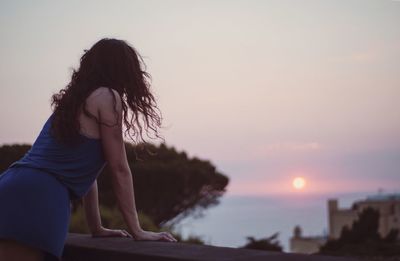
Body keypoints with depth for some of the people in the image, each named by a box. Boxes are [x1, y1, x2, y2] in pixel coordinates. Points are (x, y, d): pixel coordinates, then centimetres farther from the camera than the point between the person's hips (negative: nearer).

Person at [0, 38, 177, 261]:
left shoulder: (74, 100, 26)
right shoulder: (108, 97, 1)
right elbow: (119, 169, 0)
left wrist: (97, 229, 31)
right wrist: (137, 231, 5)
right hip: (36, 202, -8)